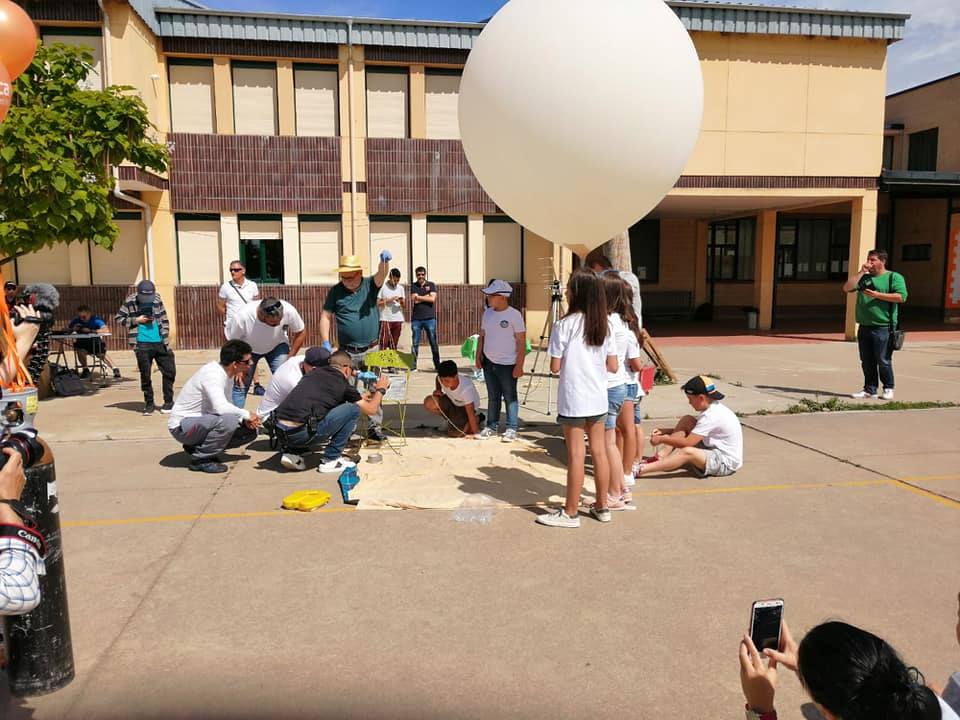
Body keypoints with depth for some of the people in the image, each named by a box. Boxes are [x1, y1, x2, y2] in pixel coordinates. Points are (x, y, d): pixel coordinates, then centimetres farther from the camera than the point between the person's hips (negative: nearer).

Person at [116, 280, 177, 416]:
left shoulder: (157, 299, 4)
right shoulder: (130, 301, -3)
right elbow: (119, 318, 1)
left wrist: (165, 337, 4)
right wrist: (136, 320, -11)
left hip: (159, 343, 3)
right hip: (142, 344, -3)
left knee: (170, 371, 3)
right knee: (145, 375, 1)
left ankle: (168, 402, 17)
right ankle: (149, 404, 15)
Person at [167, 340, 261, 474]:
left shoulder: (228, 374, 2)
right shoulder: (212, 374, -25)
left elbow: (226, 406, 9)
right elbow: (220, 407, -37)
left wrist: (244, 419, -10)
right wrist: (246, 415, -22)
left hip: (202, 422, 9)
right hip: (182, 426, -9)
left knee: (249, 430, 2)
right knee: (227, 420, -33)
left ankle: (198, 447, 10)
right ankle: (200, 459, -12)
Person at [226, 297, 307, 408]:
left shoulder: (289, 311, -34)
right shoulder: (242, 317, -37)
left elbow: (301, 332, -14)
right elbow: (231, 343, -19)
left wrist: (290, 359, -15)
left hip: (277, 346, 1)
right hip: (248, 349, -1)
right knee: (240, 384, -4)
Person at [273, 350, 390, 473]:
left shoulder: (314, 373, 20)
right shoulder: (343, 385, 2)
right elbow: (371, 410, 13)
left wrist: (362, 397, 48)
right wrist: (380, 390, 31)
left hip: (280, 430, 7)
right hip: (301, 434, -7)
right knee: (353, 409, 2)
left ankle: (293, 453, 17)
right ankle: (331, 460, 7)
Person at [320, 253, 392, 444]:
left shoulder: (370, 285, 0)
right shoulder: (336, 291, 1)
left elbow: (381, 275, -20)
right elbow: (326, 317, 2)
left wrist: (385, 261, -44)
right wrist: (325, 343, -8)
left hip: (371, 350, 0)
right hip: (347, 352, 0)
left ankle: (374, 427, 12)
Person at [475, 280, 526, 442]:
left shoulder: (514, 315, -12)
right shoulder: (487, 313, 6)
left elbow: (521, 342, -12)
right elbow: (482, 336, 15)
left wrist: (519, 365, -15)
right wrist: (478, 356, 9)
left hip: (507, 364, -6)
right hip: (488, 362, 6)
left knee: (510, 397, 3)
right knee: (492, 396, 14)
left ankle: (511, 429, 10)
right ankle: (492, 426, 23)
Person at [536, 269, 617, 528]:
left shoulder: (564, 325, -14)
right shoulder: (604, 326, 3)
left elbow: (555, 367, -12)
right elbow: (612, 366, 4)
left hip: (573, 400, -5)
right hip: (598, 399, 6)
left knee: (576, 455, 0)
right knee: (599, 452, 13)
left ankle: (570, 513, 10)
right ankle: (602, 506, 24)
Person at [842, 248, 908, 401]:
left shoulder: (894, 277, 1)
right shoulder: (864, 278, 18)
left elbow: (901, 297, -12)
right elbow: (847, 288, 4)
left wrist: (878, 295, -15)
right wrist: (861, 272, 1)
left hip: (883, 327, -6)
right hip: (864, 327, 6)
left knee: (883, 360, -3)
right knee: (867, 361, 7)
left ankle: (888, 389, 10)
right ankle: (870, 389, 15)